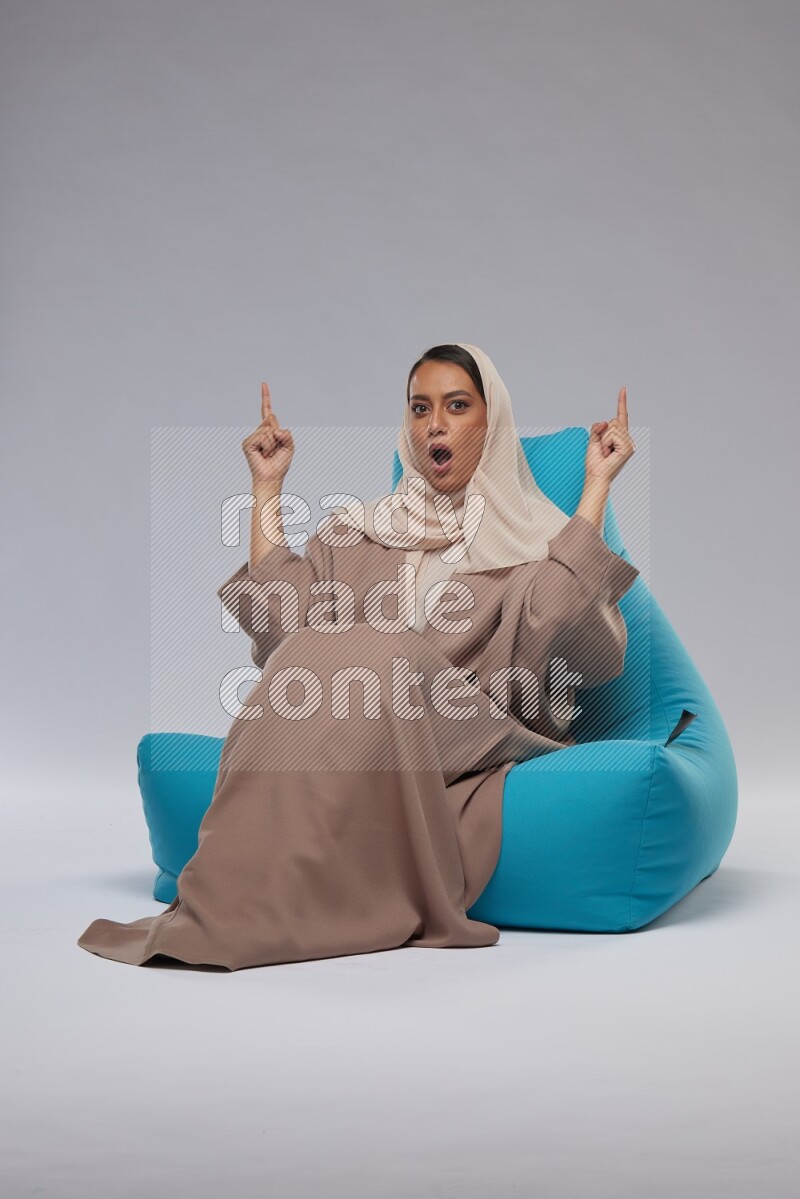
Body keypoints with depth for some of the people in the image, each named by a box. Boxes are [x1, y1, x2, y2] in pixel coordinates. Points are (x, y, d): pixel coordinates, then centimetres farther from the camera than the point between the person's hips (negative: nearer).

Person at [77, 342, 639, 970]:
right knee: (318, 657, -29)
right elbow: (281, 621, 8)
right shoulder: (357, 529, 24)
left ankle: (240, 904, -33)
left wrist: (597, 488, -5)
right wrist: (268, 487, 11)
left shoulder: (535, 536, 15)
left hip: (470, 740, -2)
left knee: (367, 658, -31)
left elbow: (547, 629, -8)